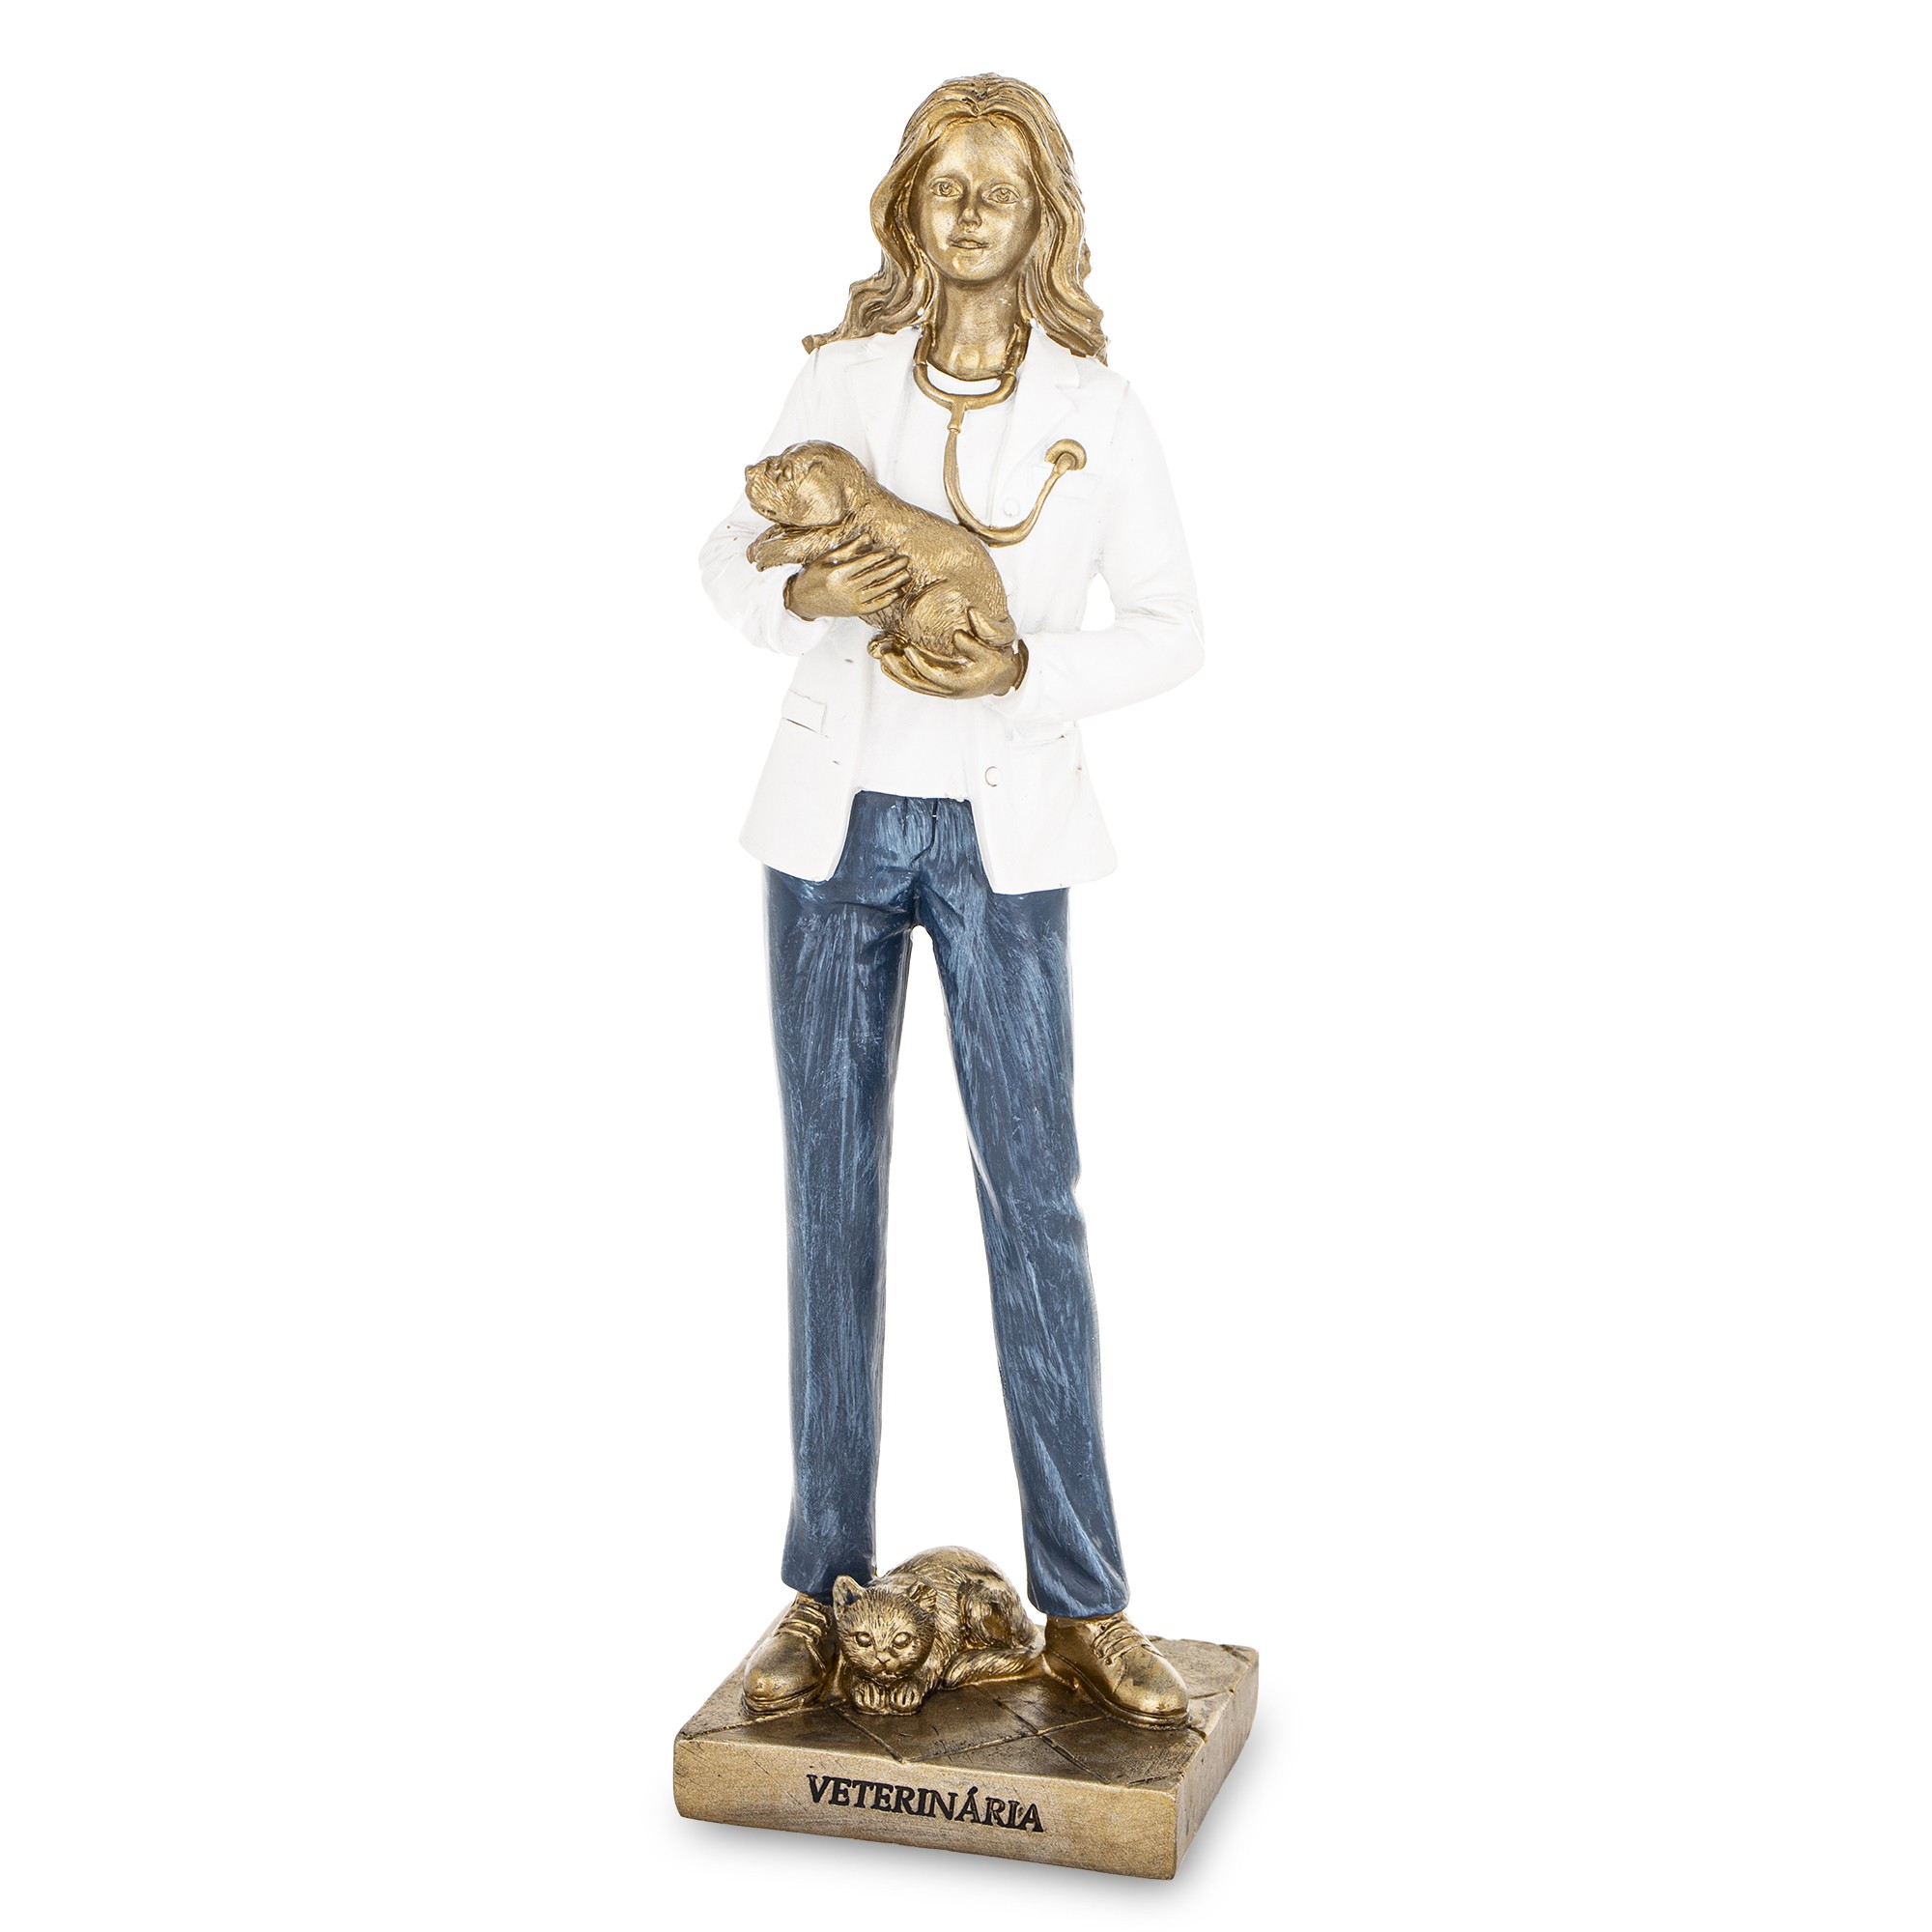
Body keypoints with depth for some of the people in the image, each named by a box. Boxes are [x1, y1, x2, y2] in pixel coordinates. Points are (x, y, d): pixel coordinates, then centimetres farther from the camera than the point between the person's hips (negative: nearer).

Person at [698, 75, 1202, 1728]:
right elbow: (729, 557, 10)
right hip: (837, 820, 2)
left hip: (1001, 838, -1)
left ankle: (1086, 1606, 7)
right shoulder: (841, 377, 4)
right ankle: (827, 1585, 15)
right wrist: (804, 594, -12)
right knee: (834, 1189, 5)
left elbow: (1172, 629, 2)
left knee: (1033, 1195, -3)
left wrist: (1023, 669, -15)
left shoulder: (1098, 410, 1)